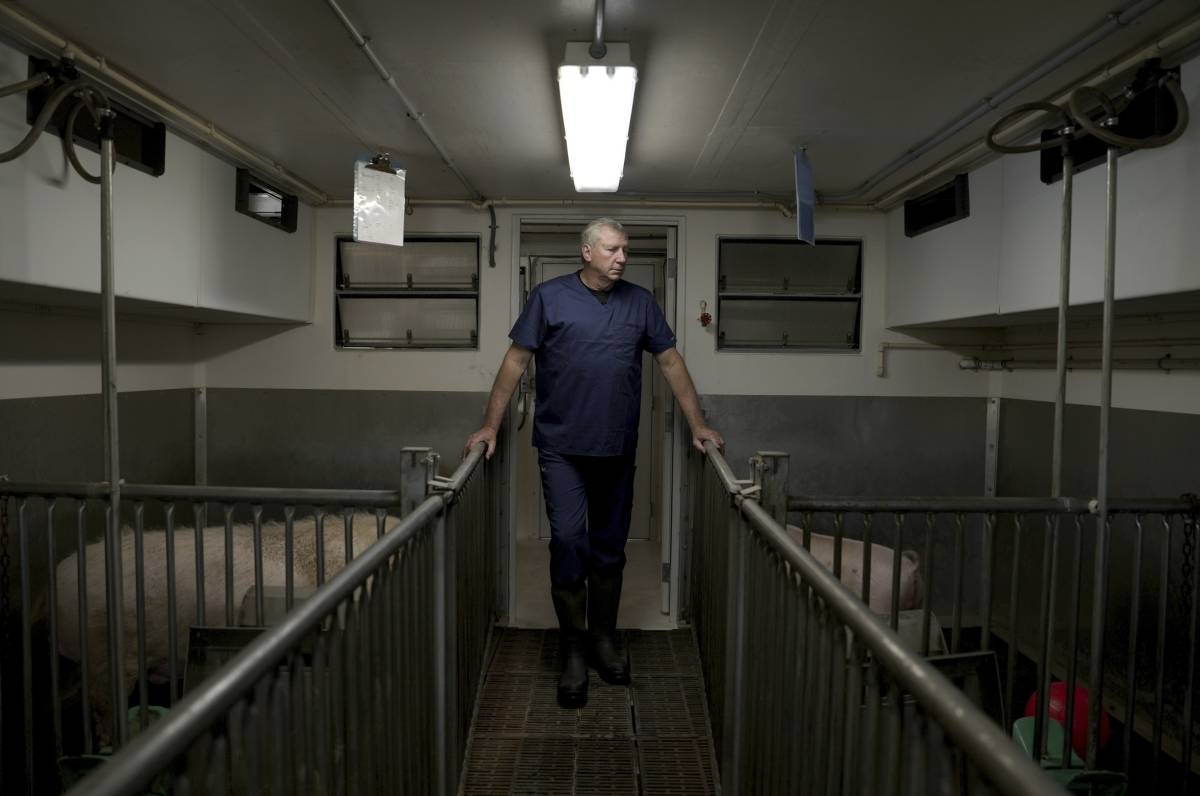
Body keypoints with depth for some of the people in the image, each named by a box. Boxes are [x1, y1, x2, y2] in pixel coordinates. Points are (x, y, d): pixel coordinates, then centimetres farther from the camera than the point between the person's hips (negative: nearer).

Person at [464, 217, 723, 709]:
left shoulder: (640, 302, 8)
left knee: (610, 548, 11)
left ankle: (603, 640, 28)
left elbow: (670, 362, 10)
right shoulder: (549, 297, -1)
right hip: (562, 447, -3)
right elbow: (516, 360, 0)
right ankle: (574, 652, 9)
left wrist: (698, 425, 5)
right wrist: (490, 426, -5)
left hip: (618, 449, 3)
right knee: (569, 542, -6)